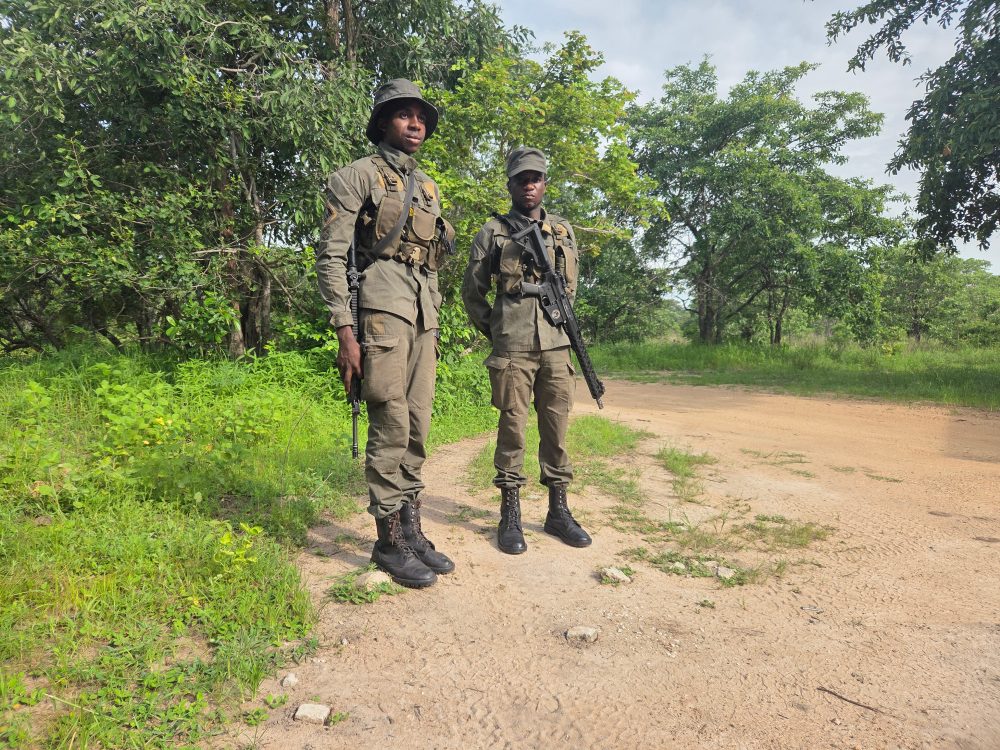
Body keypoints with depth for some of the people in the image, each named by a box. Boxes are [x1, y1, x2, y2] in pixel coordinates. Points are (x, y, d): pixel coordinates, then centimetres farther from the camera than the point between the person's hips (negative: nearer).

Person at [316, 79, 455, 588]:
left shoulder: (427, 187, 21)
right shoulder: (358, 176, 1)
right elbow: (331, 256, -7)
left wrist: (435, 325, 19)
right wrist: (345, 333, -14)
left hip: (423, 313, 7)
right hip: (383, 305, -7)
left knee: (417, 428, 7)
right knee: (391, 427, -8)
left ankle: (412, 530, 17)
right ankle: (390, 541, 3)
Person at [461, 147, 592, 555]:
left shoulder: (564, 232, 15)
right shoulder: (493, 231, 5)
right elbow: (472, 291, 10)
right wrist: (492, 330, 10)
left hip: (557, 345, 3)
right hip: (512, 348, -3)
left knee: (557, 427, 6)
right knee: (512, 428, -1)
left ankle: (558, 511, 17)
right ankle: (509, 516, 8)